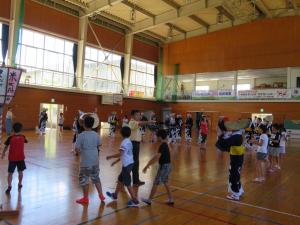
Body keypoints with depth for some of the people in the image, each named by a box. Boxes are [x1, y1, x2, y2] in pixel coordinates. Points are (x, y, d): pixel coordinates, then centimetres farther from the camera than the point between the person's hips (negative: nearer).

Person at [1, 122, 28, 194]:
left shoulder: (10, 138, -11)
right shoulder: (23, 137, -5)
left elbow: (6, 147, -1)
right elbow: (25, 141, 19)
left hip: (12, 158, -2)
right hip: (20, 158, 2)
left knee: (10, 173, 5)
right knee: (20, 172, 17)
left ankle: (9, 186, -5)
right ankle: (20, 184, 28)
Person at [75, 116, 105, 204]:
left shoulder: (81, 135, -15)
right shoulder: (96, 135, 1)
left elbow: (77, 149, -15)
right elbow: (99, 146, 11)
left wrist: (80, 152, 4)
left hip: (86, 162, -5)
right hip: (95, 161, 5)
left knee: (84, 180, 11)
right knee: (96, 178, 19)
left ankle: (85, 199, 21)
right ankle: (101, 195, 24)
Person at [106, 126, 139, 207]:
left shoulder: (124, 142, -17)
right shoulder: (128, 141, 11)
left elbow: (120, 154, -24)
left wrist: (110, 157, -10)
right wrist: (116, 161, 23)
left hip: (127, 165, -10)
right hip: (129, 163, 10)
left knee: (127, 183, -1)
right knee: (120, 179, 22)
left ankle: (135, 201, 5)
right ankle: (115, 195, 37)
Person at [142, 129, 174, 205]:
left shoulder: (162, 146, -20)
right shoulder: (165, 145, 9)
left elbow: (157, 157, -27)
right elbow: (156, 156, 18)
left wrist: (147, 166, -23)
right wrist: (149, 164, 22)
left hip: (164, 166, -9)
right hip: (168, 166, 9)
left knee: (156, 183, 3)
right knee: (165, 182, 19)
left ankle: (149, 200, 15)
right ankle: (170, 199, 25)